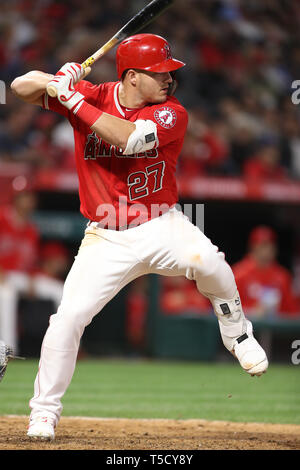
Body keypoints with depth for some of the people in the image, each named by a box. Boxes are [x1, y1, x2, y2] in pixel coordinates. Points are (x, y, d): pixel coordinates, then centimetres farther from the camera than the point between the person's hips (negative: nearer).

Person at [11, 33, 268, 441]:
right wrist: (61, 80, -26)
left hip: (161, 227, -1)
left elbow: (127, 137, -29)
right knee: (68, 317, -12)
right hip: (106, 239, 1)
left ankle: (237, 334, -4)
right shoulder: (91, 96, -4)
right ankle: (44, 412, 7)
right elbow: (21, 88, -5)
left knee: (206, 259, -33)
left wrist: (73, 100, -27)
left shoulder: (171, 113, -11)